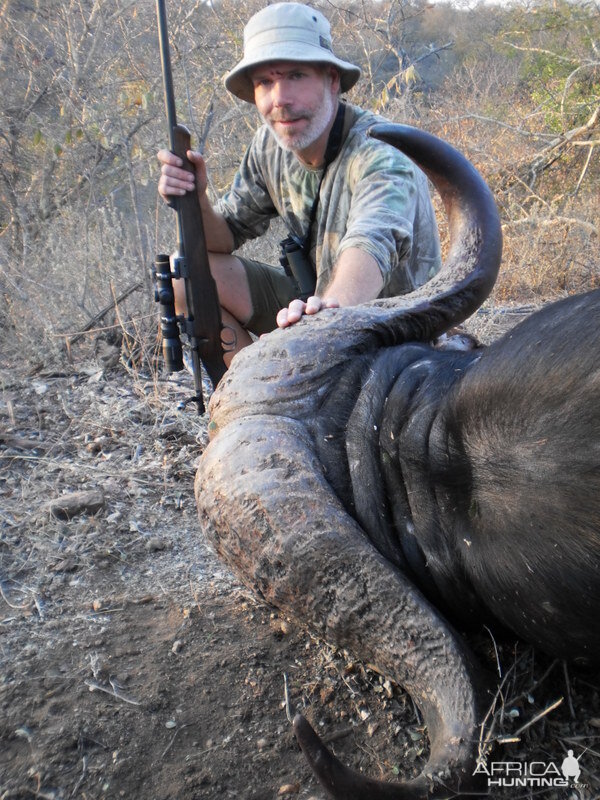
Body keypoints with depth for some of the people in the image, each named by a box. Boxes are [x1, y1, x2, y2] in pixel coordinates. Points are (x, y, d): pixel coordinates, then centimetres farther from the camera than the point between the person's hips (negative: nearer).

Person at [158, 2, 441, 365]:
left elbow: (371, 243, -45)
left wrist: (334, 305, -67)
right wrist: (195, 202, -20)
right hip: (314, 298, 6)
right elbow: (228, 235, 2)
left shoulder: (380, 153, -25)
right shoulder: (270, 144, -4)